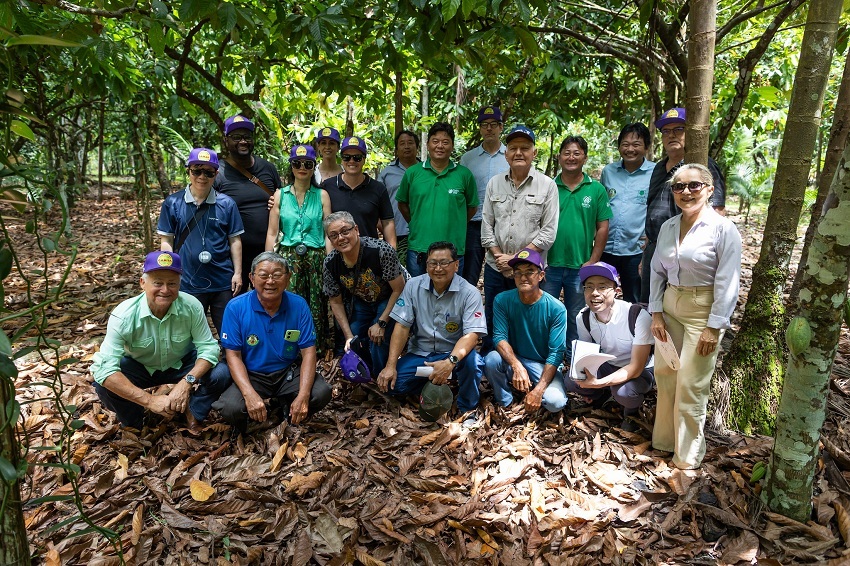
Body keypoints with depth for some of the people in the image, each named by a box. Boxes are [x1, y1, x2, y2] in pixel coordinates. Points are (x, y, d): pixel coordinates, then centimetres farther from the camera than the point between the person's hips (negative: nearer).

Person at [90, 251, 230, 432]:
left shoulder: (192, 306, -27)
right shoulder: (124, 315, -30)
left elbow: (208, 347, -21)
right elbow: (104, 368, -35)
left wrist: (187, 382, -40)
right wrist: (149, 400, -42)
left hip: (181, 363, 1)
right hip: (139, 366, 0)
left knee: (220, 375, -25)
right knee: (104, 385, -28)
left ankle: (192, 411, 6)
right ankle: (133, 424, 4)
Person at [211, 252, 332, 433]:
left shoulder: (298, 305, -9)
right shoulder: (236, 307, -12)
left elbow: (308, 351, -10)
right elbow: (233, 355, -12)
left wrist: (303, 396, -24)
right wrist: (250, 394, -28)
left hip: (289, 372, 2)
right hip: (251, 375, -1)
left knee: (322, 393, -23)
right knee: (230, 408, -29)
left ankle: (288, 408, 12)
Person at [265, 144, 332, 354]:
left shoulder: (322, 195, 7)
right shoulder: (280, 194, 8)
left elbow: (328, 232, 4)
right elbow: (272, 233, 6)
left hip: (316, 257, 0)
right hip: (288, 258, 0)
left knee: (317, 308, 0)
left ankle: (317, 352, 13)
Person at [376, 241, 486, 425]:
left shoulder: (469, 293, -14)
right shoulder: (413, 286, -5)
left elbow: (471, 334, -22)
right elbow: (402, 327, -6)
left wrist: (450, 362, -40)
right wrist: (390, 365, -14)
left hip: (453, 353, -3)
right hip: (419, 353, 3)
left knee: (472, 360, -35)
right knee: (392, 383, -19)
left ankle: (467, 409, -6)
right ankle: (432, 384, 12)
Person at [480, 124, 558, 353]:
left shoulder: (547, 185, -1)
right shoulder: (494, 183, 9)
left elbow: (548, 232, -5)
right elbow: (486, 225, 8)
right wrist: (499, 256, -5)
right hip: (495, 268, 3)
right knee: (492, 325, 11)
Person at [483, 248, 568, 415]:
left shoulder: (556, 308, -16)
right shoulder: (502, 300, -11)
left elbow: (556, 353, -17)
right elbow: (499, 337, -17)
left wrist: (538, 390, -27)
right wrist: (517, 366, -36)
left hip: (543, 365, -1)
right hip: (513, 360, 1)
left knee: (556, 402, -27)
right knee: (491, 359, -31)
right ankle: (504, 403, -2)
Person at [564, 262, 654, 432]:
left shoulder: (639, 316, -29)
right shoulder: (583, 318, -14)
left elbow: (636, 367, -27)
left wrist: (599, 382, -42)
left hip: (641, 371, -4)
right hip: (608, 365, 5)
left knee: (623, 391, -36)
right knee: (571, 382, -20)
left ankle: (632, 411, 1)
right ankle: (604, 394, 12)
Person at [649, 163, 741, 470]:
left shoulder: (723, 228, -11)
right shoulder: (668, 227, 6)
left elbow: (728, 282, -13)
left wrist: (714, 328, -15)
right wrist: (656, 314, 4)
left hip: (703, 311, -5)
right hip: (670, 306, 6)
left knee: (690, 385, -1)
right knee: (664, 376, 11)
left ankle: (688, 454, 17)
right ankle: (664, 439, 30)